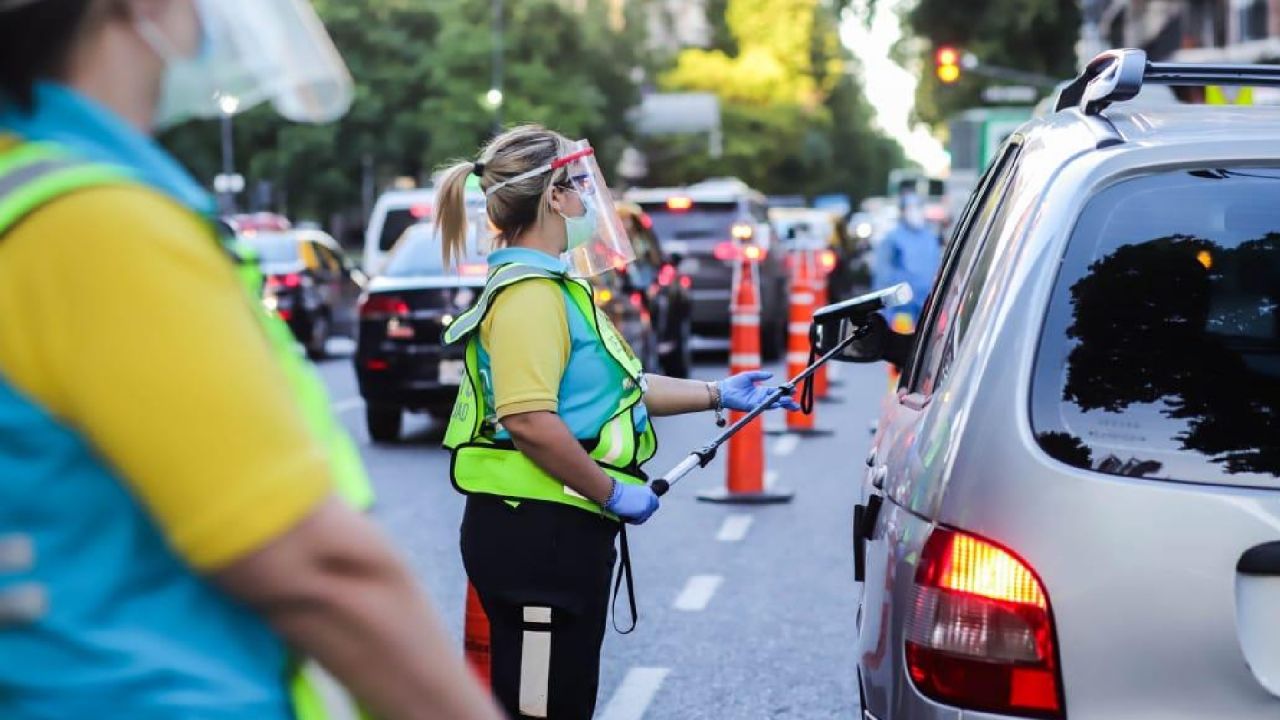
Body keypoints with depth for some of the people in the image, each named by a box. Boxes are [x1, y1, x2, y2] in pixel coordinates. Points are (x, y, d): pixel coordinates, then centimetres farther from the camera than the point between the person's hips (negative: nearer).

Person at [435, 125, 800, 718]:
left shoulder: (554, 285, 18)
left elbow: (609, 388, 24)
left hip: (561, 530, 11)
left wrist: (717, 394, 22)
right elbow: (528, 419, -27)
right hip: (537, 530, -11)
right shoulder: (530, 293, -16)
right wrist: (612, 492, -19)